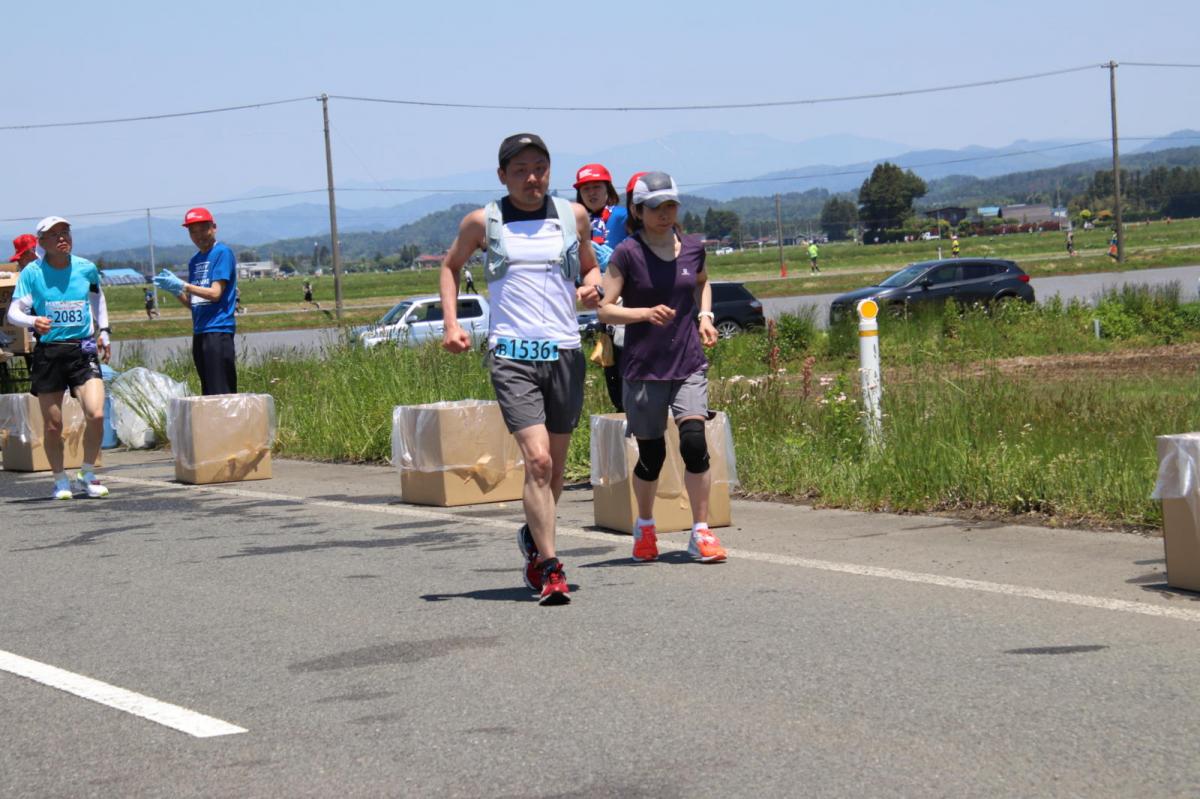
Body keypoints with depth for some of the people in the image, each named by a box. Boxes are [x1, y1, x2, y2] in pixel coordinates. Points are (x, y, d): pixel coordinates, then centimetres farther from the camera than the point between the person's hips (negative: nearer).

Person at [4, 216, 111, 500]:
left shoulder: (87, 269, 3)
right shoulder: (32, 273, -4)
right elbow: (14, 312, -9)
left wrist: (102, 332, 24)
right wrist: (33, 321, -29)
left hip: (83, 350, 1)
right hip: (48, 352, -1)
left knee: (96, 414, -15)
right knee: (53, 425, 4)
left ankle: (87, 474, 6)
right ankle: (60, 479, 25)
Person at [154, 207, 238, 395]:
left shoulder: (222, 253, -6)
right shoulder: (195, 261, 17)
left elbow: (215, 293, -13)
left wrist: (181, 286, -16)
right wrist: (174, 290, 0)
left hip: (218, 330, -8)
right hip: (199, 332, 8)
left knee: (221, 393, -13)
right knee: (208, 394, 8)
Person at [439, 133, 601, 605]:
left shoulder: (574, 216, 9)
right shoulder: (483, 222, 3)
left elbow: (589, 266, 24)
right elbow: (451, 266, 19)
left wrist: (591, 287, 1)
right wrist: (451, 324, 7)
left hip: (565, 353, 3)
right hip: (512, 354, -3)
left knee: (555, 464, 11)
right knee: (537, 460, -16)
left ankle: (533, 538, 37)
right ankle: (548, 568, -12)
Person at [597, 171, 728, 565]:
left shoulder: (693, 248, 5)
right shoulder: (627, 254, -7)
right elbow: (605, 310, -7)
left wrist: (704, 316, 10)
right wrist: (645, 313, -21)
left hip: (689, 365, 2)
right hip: (644, 368, -2)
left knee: (694, 443, -15)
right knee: (651, 455, 6)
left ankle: (701, 533, -5)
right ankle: (645, 527, 32)